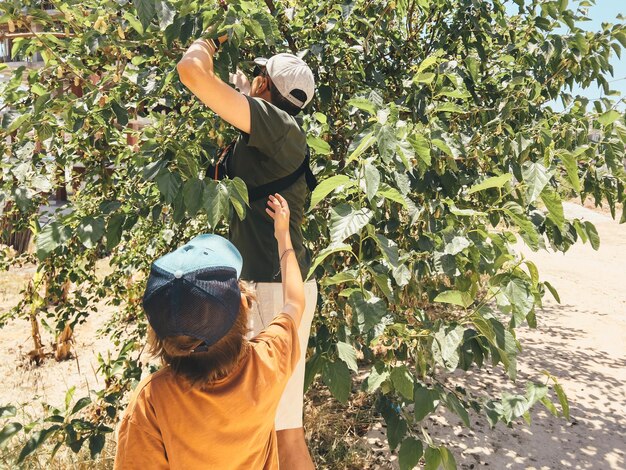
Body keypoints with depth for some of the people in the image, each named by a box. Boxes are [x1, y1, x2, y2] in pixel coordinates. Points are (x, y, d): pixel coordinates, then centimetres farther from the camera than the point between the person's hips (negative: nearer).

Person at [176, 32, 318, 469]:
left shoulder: (276, 123, -16)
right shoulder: (273, 133, 12)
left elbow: (191, 71, -22)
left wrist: (206, 45, 0)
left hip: (276, 288, -10)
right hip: (267, 281, 10)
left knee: (282, 424, -1)